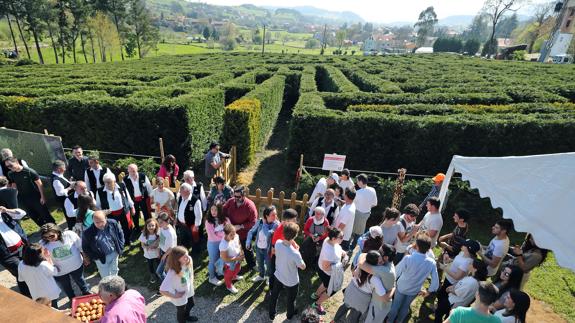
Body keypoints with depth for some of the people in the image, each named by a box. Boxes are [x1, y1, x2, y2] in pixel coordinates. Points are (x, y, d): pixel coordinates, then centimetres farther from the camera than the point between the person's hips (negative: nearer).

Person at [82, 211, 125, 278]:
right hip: (101, 258, -2)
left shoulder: (113, 223, -19)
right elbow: (85, 247, -7)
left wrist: (120, 247, -3)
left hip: (114, 253, 3)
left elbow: (120, 234, -2)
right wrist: (88, 258, -2)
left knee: (114, 271, 25)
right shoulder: (88, 233, -24)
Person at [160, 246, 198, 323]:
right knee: (181, 310, 25)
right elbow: (162, 290, -39)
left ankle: (186, 316, 65)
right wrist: (175, 296, -25)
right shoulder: (172, 273, -42)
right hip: (180, 295, -6)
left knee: (191, 304, 32)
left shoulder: (188, 261, -25)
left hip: (189, 290, 6)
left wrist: (191, 281, -1)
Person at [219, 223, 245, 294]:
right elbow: (225, 259, -31)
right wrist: (236, 258, -29)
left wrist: (241, 252, -17)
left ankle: (234, 276, 69)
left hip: (237, 259, 6)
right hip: (229, 263, -6)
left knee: (237, 269, 35)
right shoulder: (223, 245, -42)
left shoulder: (236, 236, -24)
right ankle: (229, 286, 55)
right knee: (229, 274, 25)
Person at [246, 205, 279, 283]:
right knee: (259, 263, 28)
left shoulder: (276, 224, -24)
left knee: (269, 265, 19)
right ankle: (261, 275, 56)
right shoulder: (260, 221, -12)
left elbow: (267, 234, -34)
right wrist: (248, 242, -12)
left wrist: (264, 223, -25)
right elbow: (251, 231, -2)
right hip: (258, 248, 4)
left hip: (268, 249, -4)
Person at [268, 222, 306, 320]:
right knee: (291, 299, 28)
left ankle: (272, 314, 54)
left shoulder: (277, 243, -24)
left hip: (278, 276, 4)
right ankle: (290, 314, 56)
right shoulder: (295, 254, -40)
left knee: (274, 296, 30)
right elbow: (303, 267, -19)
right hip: (291, 282, -4)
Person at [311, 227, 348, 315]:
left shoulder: (328, 239, -17)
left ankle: (316, 295, 59)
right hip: (325, 273, -8)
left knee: (327, 284, 35)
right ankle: (317, 304, 38)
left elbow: (339, 249, 4)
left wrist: (344, 254, -13)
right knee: (332, 290, 18)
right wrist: (340, 265, -31)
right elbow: (326, 267, -33)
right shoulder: (329, 252, -42)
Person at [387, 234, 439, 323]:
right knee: (405, 307, 29)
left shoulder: (408, 258, -35)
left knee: (395, 305, 24)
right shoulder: (431, 263, -25)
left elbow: (396, 272, -21)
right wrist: (428, 292, 4)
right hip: (414, 291, 2)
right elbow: (435, 282, -14)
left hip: (401, 287, -2)